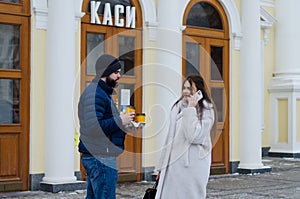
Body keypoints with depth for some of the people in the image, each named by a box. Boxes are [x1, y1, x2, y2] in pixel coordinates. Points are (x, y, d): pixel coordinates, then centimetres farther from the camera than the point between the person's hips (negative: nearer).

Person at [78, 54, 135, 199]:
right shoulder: (95, 94, -15)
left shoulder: (101, 92, 20)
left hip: (95, 156, 11)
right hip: (101, 157, -11)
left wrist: (120, 120, 8)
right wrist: (119, 121, -17)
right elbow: (93, 126, -25)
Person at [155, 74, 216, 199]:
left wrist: (190, 109, -16)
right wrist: (162, 165, 15)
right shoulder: (178, 107, 11)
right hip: (173, 163, 6)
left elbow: (194, 137, -21)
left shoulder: (205, 110, -7)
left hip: (192, 165, -6)